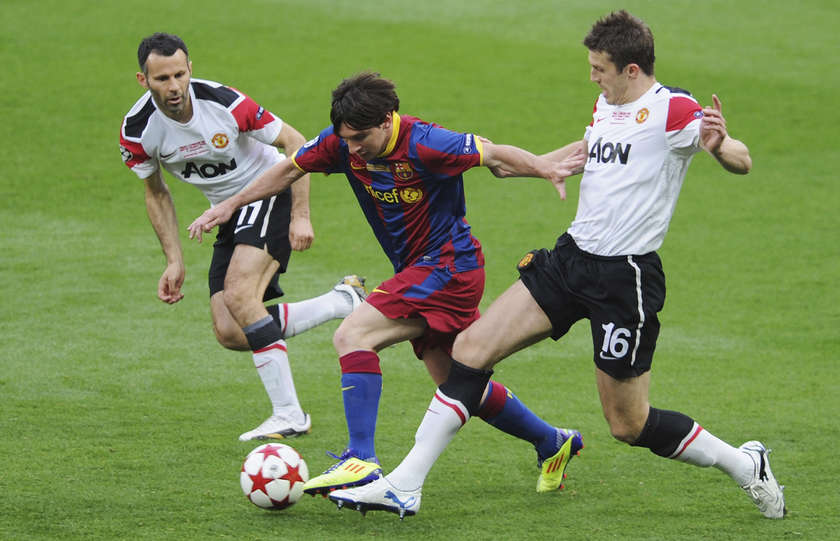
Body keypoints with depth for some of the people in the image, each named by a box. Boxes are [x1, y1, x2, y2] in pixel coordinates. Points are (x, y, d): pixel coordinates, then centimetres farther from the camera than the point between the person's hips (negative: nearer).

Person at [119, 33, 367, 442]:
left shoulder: (223, 102, -26)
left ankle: (288, 416, -21)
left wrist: (301, 216, -17)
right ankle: (345, 302, 8)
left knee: (238, 296, -28)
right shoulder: (137, 131, -13)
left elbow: (295, 144, -14)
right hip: (230, 215, 6)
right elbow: (156, 193, 6)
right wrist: (174, 262, 1)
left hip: (271, 194, -6)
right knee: (230, 333, -6)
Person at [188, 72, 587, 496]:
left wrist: (549, 170, -30)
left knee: (352, 336, -21)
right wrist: (230, 205, 11)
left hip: (448, 266, -8)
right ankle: (552, 443, 34)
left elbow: (494, 155, -17)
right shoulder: (341, 143, -4)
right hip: (419, 270, 8)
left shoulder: (422, 144, -23)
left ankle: (361, 461, -25)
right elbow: (290, 170, 10)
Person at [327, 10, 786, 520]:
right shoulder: (606, 104, 11)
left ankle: (746, 465, 23)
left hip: (627, 277, -8)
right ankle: (404, 486, -3)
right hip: (572, 257, 8)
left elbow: (742, 162, -22)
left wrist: (720, 145, -43)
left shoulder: (673, 109, -13)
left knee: (629, 424, 0)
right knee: (472, 346, -4)